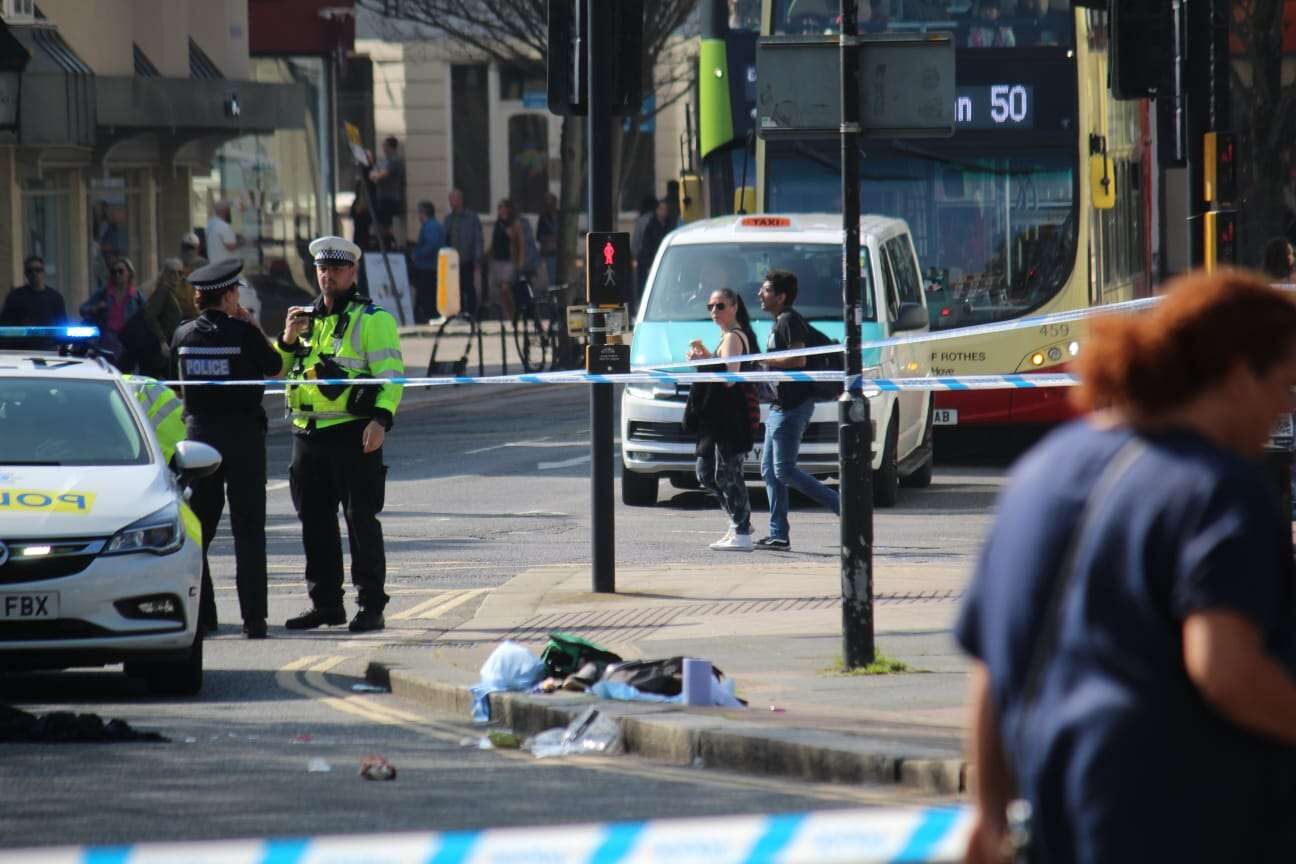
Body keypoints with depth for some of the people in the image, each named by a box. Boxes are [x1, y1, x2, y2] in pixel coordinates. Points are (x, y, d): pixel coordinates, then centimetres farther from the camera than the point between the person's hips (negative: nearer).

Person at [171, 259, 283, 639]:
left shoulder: (183, 335, 0)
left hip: (199, 433, 3)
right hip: (243, 435, -3)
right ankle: (253, 617, -3)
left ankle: (199, 614, 11)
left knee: (197, 527, 12)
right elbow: (275, 368, 0)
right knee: (248, 529, 1)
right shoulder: (243, 334, -12)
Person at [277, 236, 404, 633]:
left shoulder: (372, 320, -3)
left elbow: (390, 374, -10)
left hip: (353, 435, -7)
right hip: (307, 433, 7)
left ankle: (371, 606, -1)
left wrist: (381, 419, -23)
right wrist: (288, 340, 3)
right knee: (315, 521, 10)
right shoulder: (307, 318, 18)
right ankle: (325, 602, 19)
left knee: (361, 519, -5)